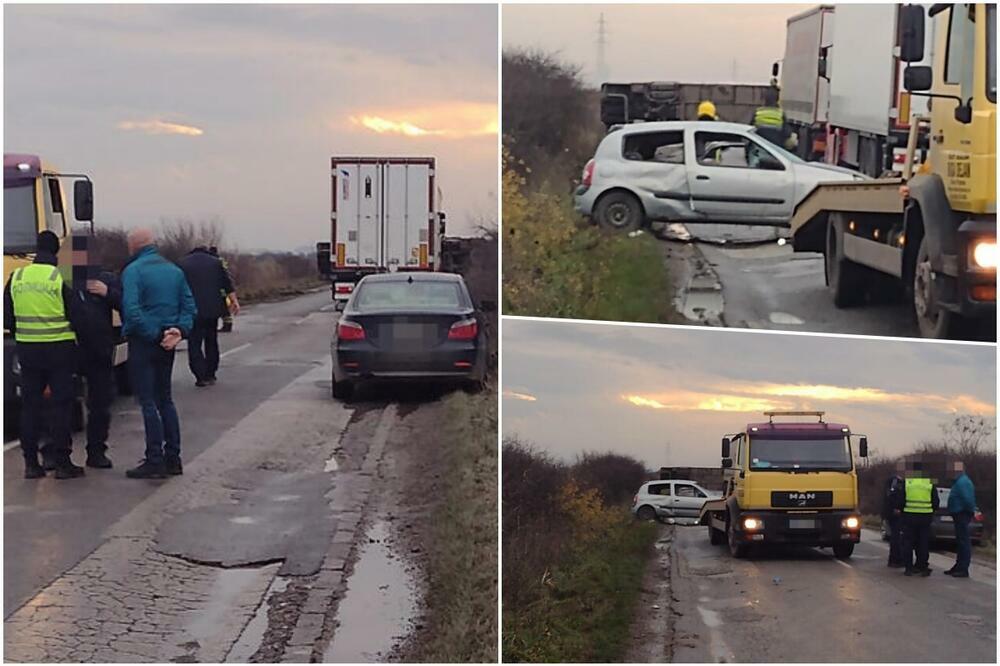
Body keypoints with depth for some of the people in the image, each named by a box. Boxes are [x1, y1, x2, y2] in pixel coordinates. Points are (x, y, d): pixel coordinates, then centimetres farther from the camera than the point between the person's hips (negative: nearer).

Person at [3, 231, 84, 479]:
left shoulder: (16, 278, 1)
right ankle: (62, 463, 1)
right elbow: (74, 316, -8)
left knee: (30, 405, 10)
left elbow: (7, 318, 6)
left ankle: (31, 463, 10)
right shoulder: (60, 279, -11)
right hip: (59, 348, -3)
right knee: (61, 404, 2)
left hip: (27, 348, 3)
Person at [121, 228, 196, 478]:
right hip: (166, 345, 7)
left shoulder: (133, 271, -11)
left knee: (148, 402, -4)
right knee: (165, 399, 16)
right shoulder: (174, 270, 11)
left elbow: (132, 310, -22)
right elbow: (189, 305, 6)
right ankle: (173, 458, 17)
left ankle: (155, 461, -5)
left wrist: (154, 335, -16)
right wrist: (180, 330, -5)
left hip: (143, 344, -7)